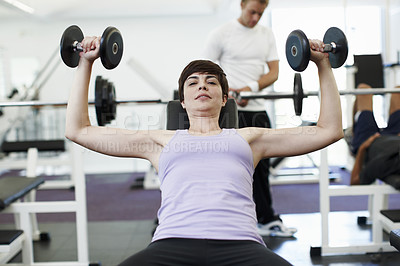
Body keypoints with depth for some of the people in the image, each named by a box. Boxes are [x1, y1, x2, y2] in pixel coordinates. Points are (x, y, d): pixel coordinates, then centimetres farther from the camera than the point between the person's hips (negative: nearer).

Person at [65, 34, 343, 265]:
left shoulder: (248, 138, 28)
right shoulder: (161, 140, 28)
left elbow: (330, 129, 30)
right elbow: (78, 130, 29)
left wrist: (324, 64, 30)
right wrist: (85, 63, 30)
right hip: (173, 242, 0)